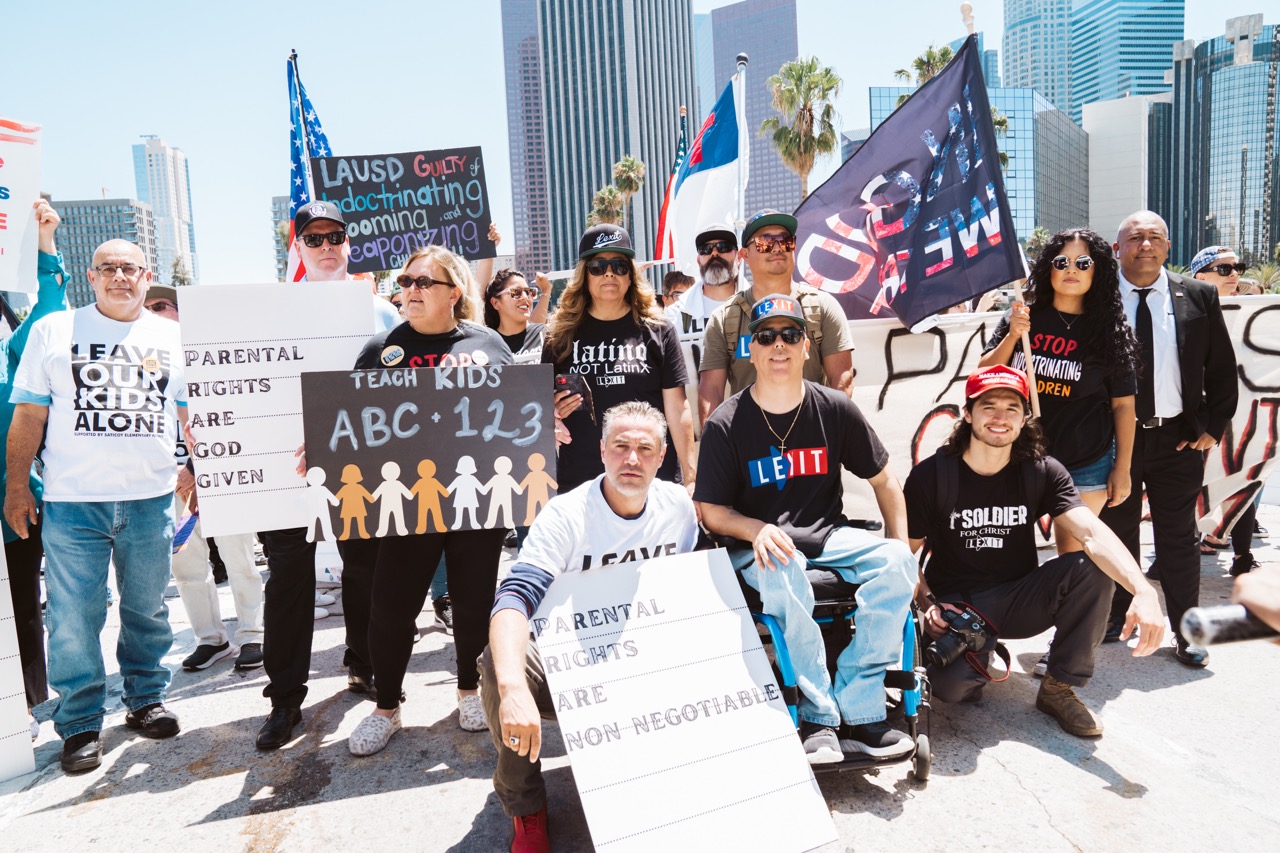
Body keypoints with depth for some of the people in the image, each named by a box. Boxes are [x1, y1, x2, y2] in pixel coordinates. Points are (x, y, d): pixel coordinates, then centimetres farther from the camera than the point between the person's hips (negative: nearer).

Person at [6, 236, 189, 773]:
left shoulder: (172, 338, 10)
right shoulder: (53, 331, 6)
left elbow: (192, 415, 12)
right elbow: (28, 414, 5)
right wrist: (16, 485, -1)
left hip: (151, 498, 2)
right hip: (73, 501, -1)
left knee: (147, 609, 11)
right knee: (74, 616, 1)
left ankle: (146, 699, 26)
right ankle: (79, 724, 14)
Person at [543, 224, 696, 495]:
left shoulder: (657, 331, 5)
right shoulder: (561, 336, 7)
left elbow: (677, 409, 3)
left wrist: (690, 476, -1)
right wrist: (551, 412, -10)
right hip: (579, 481, 1)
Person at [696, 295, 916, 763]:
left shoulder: (835, 409, 1)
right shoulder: (725, 425, -6)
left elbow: (885, 481, 10)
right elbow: (710, 511, -3)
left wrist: (900, 549, -2)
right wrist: (757, 530, -23)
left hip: (828, 536, 3)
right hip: (757, 545, -3)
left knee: (894, 562, -24)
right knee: (782, 574, -36)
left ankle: (857, 712, -17)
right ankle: (819, 718, -22)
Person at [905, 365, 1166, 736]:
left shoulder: (1043, 472, -5)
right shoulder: (930, 475, -11)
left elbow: (1092, 534, -22)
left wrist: (1142, 589, -38)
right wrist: (927, 603, -21)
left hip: (1019, 601, 3)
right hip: (957, 604, -3)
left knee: (1092, 567, -25)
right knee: (951, 686, -31)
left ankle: (1059, 687, -6)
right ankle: (978, 652, 10)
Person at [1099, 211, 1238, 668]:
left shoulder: (1198, 297, 1)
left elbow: (1222, 368, 7)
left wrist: (1214, 426, 1)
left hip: (1179, 438, 1)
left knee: (1178, 538, 10)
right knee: (1116, 536, 12)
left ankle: (1186, 633, 24)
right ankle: (1113, 621, 28)